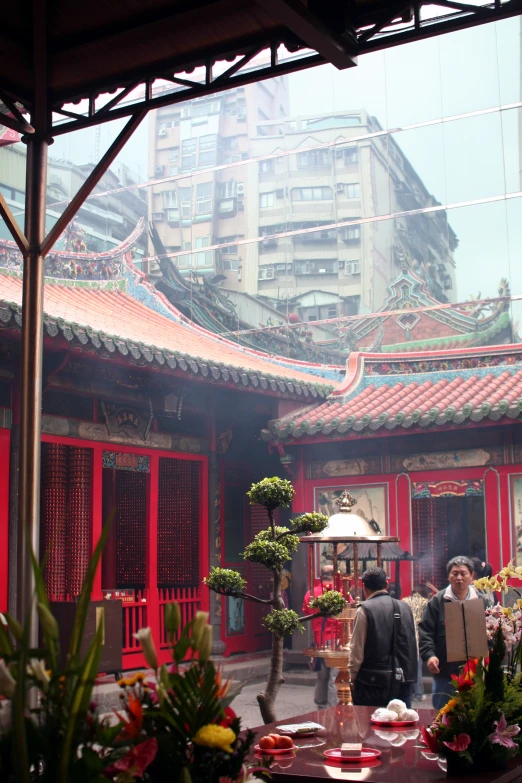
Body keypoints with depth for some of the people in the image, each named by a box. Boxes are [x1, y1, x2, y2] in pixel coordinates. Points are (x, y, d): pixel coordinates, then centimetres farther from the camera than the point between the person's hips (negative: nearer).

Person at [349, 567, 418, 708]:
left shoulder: (364, 610, -9)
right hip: (402, 681, 5)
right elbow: (413, 646, 9)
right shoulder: (405, 608, 6)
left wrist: (352, 679, 3)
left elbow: (357, 650, -9)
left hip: (373, 683, -5)